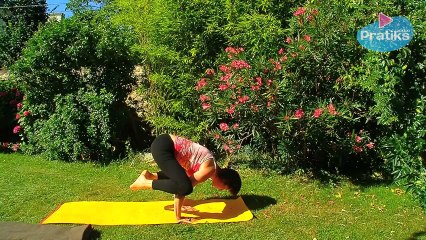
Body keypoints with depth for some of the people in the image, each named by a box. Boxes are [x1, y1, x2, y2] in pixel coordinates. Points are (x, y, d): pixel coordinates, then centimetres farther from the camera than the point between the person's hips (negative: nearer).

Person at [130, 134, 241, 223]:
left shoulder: (210, 164, 16)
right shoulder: (210, 170, -12)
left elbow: (187, 178, 27)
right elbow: (184, 187, -13)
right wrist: (178, 217, -3)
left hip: (165, 143, 10)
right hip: (162, 146, -10)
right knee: (185, 187, -19)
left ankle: (150, 175, 22)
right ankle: (145, 183, -4)